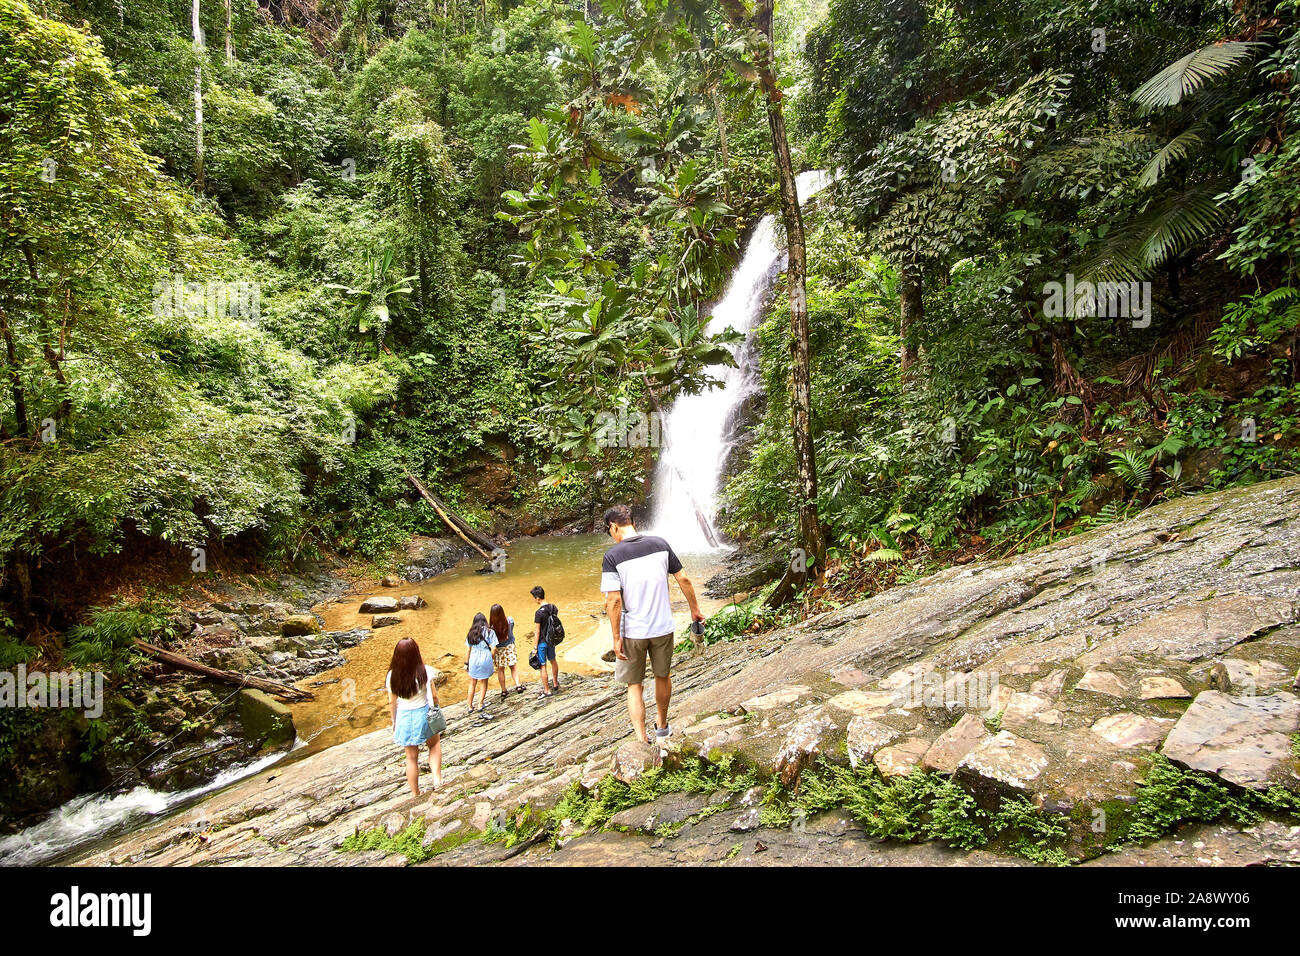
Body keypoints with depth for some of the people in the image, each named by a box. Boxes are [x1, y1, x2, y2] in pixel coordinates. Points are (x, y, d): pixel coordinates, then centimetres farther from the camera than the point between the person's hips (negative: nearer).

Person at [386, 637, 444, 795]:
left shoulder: (392, 676, -12)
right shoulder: (424, 671, -19)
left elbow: (392, 703, -2)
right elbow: (434, 696, -11)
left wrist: (393, 722, 13)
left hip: (404, 717, 2)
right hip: (424, 714, -1)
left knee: (411, 757, 17)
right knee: (435, 745, 27)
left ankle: (415, 794, 29)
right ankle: (437, 779, 12)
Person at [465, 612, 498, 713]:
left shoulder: (471, 632, 5)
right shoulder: (490, 632, -2)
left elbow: (469, 649, 5)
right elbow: (493, 649, -5)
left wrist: (466, 663, 13)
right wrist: (494, 663, 4)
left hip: (473, 659, 2)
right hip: (486, 659, -2)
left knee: (472, 684, 16)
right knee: (484, 684, 15)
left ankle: (470, 707, 21)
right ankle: (480, 705, 20)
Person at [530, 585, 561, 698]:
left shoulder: (539, 613, -23)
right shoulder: (554, 608, -3)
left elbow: (538, 632, -18)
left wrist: (535, 647, -10)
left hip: (542, 642, -7)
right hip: (552, 640, 7)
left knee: (543, 666, 5)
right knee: (553, 661, 25)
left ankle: (547, 690, 12)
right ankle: (555, 684, 41)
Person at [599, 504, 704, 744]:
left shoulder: (612, 556, -13)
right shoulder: (659, 544, -2)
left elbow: (614, 601, -18)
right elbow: (683, 579, 2)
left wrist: (616, 638, -11)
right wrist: (695, 609, 15)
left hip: (632, 633, -3)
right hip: (663, 627, 4)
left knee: (634, 685, 11)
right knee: (663, 677, 23)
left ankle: (642, 739, 6)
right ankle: (662, 727, 41)